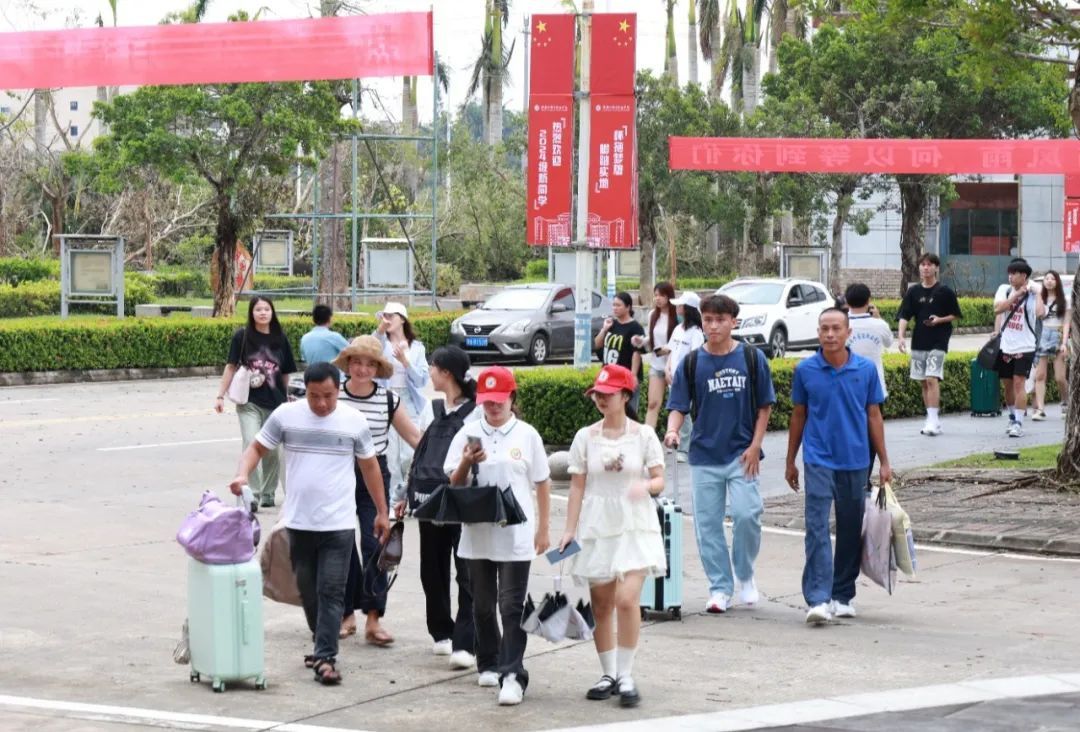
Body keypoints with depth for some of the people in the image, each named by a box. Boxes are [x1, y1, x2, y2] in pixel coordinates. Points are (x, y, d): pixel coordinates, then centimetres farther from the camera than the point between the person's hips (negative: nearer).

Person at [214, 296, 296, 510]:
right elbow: (231, 366, 2)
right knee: (252, 445, -14)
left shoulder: (280, 339, 3)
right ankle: (252, 495, -11)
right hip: (249, 402, -2)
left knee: (272, 451, 9)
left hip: (275, 403, 2)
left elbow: (286, 373, 9)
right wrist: (220, 396, -1)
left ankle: (268, 493, 25)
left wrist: (287, 399, 11)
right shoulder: (242, 337, -1)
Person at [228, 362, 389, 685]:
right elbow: (257, 448, 7)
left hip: (338, 524, -2)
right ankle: (324, 646, 32)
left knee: (331, 592, -7)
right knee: (308, 590, 13)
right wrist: (242, 475, -14)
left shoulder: (354, 422, 0)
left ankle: (325, 658, -9)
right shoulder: (286, 416, -1)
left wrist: (382, 512, 14)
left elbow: (369, 467, 11)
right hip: (298, 522, 2)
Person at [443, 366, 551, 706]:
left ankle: (512, 675, -13)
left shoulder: (527, 435, 1)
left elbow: (542, 483, 7)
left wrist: (543, 529, 4)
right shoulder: (468, 434, 4)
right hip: (478, 534, 3)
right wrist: (466, 463, -16)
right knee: (483, 604, 13)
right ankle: (489, 663, 28)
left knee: (512, 606, -8)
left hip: (516, 535, -3)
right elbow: (454, 484, 5)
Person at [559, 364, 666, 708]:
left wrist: (645, 485, -23)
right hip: (597, 528, 3)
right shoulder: (585, 437, 4)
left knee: (627, 600, -16)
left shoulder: (643, 435, 0)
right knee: (601, 606, 7)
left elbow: (659, 480, 0)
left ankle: (626, 676, -7)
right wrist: (570, 529, 0)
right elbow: (577, 487, 6)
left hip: (635, 527, -3)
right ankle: (608, 674, 19)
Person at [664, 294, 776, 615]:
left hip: (742, 454, -2)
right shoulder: (692, 363, 2)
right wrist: (672, 431, -19)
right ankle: (720, 588, 14)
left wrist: (755, 447, -3)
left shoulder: (752, 359, 0)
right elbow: (678, 406, 2)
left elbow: (765, 406, 5)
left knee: (746, 514, -15)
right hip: (704, 455, 2)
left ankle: (746, 575, 9)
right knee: (708, 523, 3)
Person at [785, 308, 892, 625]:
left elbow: (874, 416, 8)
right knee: (817, 529, -11)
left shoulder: (866, 370, 1)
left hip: (855, 461, 2)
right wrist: (790, 462, 12)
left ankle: (843, 595, 22)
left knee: (850, 531, 9)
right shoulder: (805, 370, -1)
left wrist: (884, 462, 7)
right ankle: (818, 600, -16)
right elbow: (798, 416, 9)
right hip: (819, 461, -2)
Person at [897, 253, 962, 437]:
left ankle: (933, 420, -16)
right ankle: (933, 420, 17)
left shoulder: (945, 291, -2)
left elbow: (956, 316, 4)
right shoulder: (914, 292, 7)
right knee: (924, 382, 8)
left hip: (938, 342, -5)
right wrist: (901, 336, -12)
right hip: (918, 342, 5)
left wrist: (940, 320, -13)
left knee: (932, 379, -15)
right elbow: (904, 316, 2)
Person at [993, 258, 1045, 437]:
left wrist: (1036, 292, -17)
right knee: (1008, 384, 13)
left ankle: (1018, 424, -12)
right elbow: (997, 309, -12)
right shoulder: (1006, 290, 5)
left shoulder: (1033, 294, -7)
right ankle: (1012, 418, 29)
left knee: (1019, 383, -13)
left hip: (1024, 348, -5)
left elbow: (1040, 313, -26)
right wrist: (1017, 295, -15)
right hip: (1006, 347, 5)